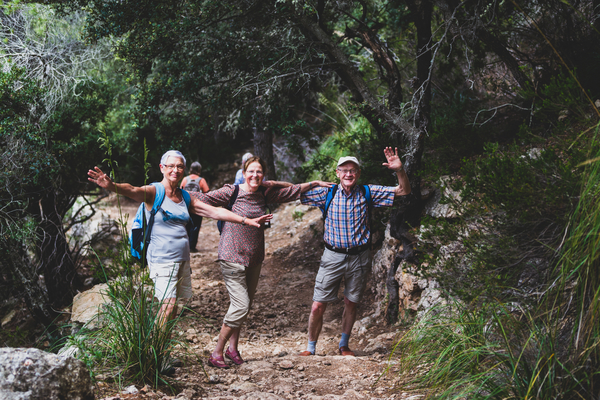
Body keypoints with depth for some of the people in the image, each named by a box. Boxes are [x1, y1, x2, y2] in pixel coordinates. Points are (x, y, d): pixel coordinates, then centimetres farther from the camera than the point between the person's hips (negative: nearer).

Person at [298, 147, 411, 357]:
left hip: (358, 257, 1)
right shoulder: (327, 193, -4)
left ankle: (344, 345, 32)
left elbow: (404, 191, -1)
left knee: (351, 303, 13)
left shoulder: (367, 193, -2)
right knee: (318, 306, -3)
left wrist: (400, 170, -19)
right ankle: (310, 348, 14)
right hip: (333, 256, -1)